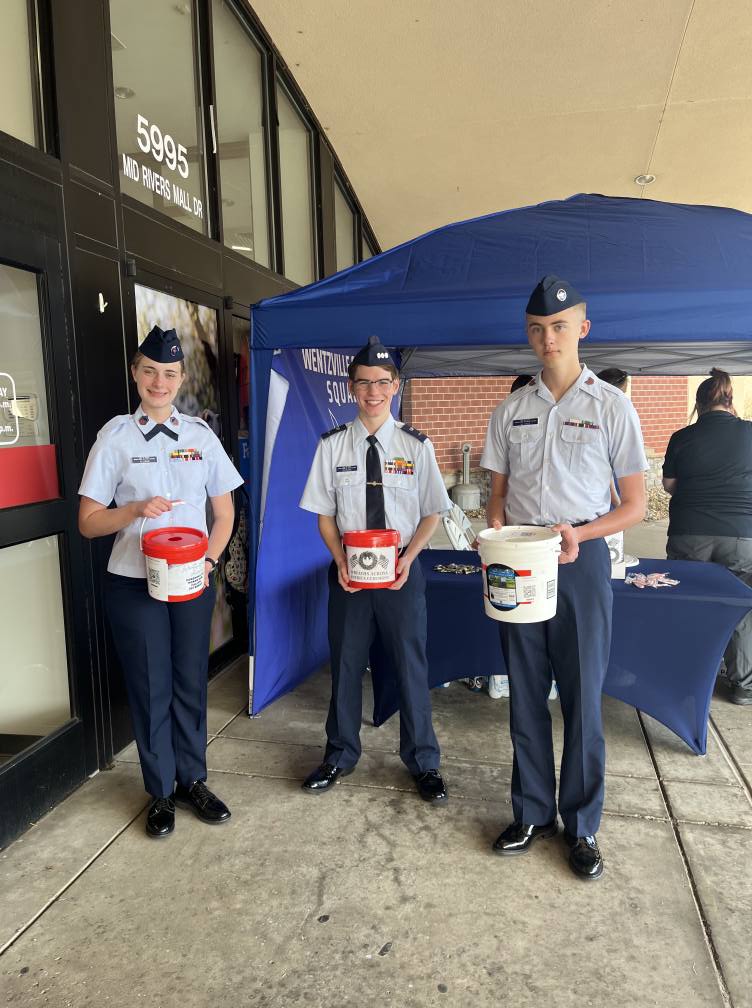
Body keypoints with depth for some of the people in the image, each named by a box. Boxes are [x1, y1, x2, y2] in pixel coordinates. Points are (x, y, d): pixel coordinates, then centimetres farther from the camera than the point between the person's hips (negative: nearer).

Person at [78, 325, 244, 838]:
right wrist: (135, 510, -19)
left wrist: (209, 559, -8)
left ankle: (192, 780, 31)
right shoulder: (116, 436, -3)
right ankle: (161, 792, 26)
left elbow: (224, 512, 8)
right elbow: (89, 521, -1)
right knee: (150, 688, 8)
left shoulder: (201, 434, 3)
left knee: (190, 683, 12)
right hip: (133, 584, -2)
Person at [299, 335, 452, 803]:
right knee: (346, 664, 14)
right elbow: (325, 513, 3)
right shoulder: (333, 444, -1)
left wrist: (407, 559, -12)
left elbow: (432, 513, 1)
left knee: (412, 664, 8)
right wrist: (341, 560, -12)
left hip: (402, 570, -1)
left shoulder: (416, 444, -3)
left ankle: (424, 762, 29)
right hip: (348, 570, 1)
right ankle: (340, 755, 36)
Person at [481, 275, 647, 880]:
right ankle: (533, 813, 27)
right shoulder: (510, 412, 9)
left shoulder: (612, 406, -1)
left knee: (582, 697, 3)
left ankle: (582, 827, 20)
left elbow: (635, 506, -1)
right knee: (526, 695, 10)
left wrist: (579, 533, -17)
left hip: (582, 560, -3)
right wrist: (497, 531, -7)